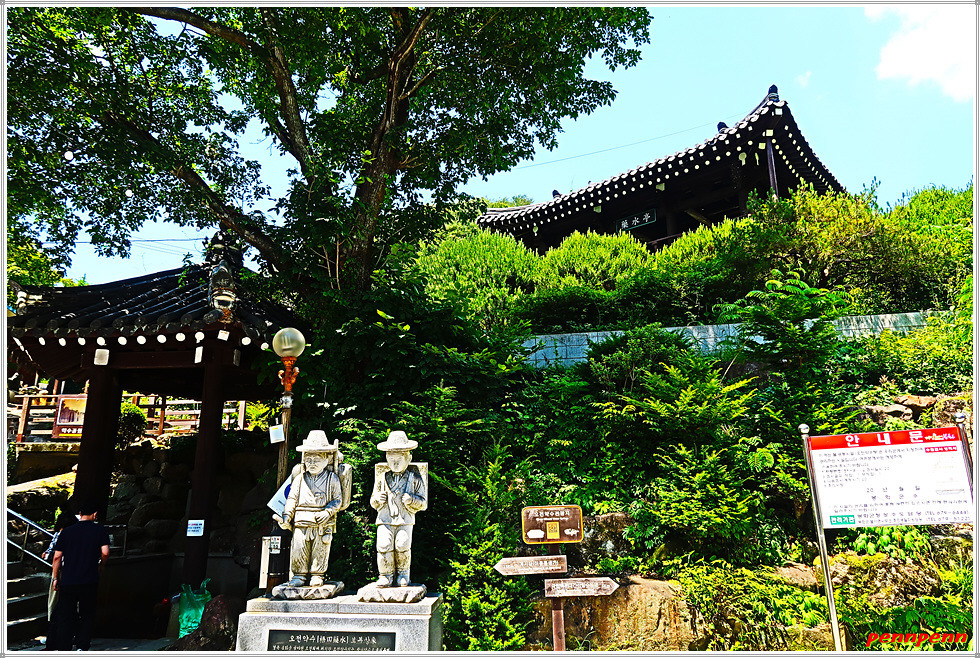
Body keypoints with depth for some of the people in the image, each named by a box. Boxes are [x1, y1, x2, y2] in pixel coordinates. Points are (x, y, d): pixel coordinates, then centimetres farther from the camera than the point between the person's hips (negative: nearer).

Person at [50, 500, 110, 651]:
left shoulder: (66, 531, 3)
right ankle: (82, 647, 9)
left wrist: (55, 578, 12)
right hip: (89, 582, -1)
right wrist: (100, 567, 10)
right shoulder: (100, 531, -2)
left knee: (64, 617, 10)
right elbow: (105, 553, -10)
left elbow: (57, 557, 2)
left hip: (67, 582, 1)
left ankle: (62, 649, 9)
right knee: (87, 616, 12)